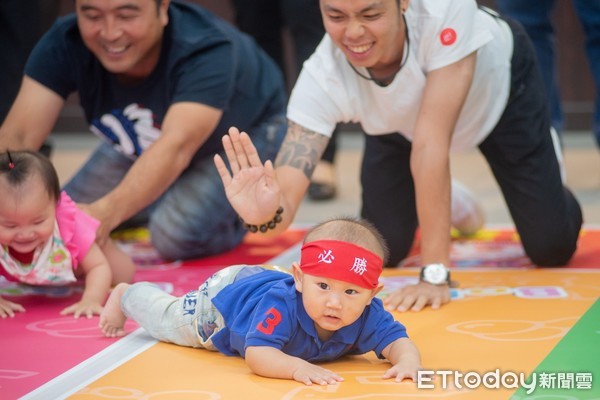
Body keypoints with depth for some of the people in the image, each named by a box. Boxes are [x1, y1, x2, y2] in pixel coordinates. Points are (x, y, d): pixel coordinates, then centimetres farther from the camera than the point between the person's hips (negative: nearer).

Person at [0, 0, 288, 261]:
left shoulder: (208, 50, -39)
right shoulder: (64, 44, -27)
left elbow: (176, 146, -54)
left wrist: (107, 212, -71)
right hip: (141, 146, 5)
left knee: (177, 235, -29)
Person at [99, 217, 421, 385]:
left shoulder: (368, 316, -40)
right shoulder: (282, 305, -53)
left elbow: (397, 341, -42)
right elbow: (256, 355, -57)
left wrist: (407, 361, -65)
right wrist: (297, 366, -74)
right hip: (226, 295, -5)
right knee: (166, 320, 23)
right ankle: (125, 295, 52)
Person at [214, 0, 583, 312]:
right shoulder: (321, 79, -38)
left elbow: (430, 143, -46)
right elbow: (286, 194, -44)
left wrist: (435, 273, -46)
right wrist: (267, 213, -70)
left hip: (499, 87, -2)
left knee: (551, 247, -7)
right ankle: (440, 205, 30)